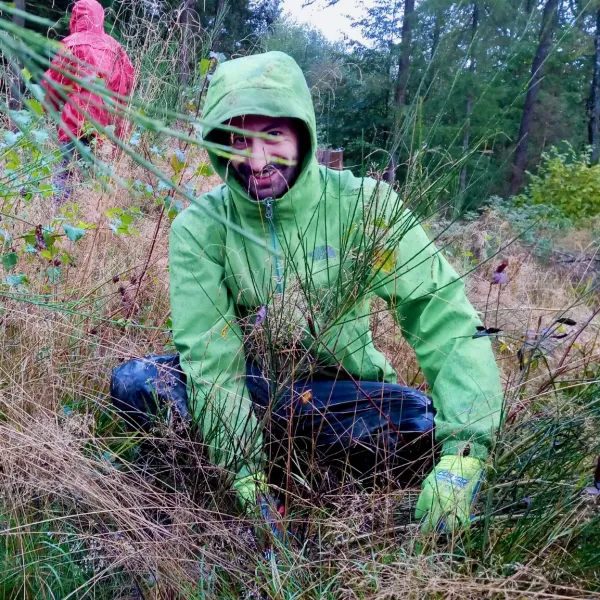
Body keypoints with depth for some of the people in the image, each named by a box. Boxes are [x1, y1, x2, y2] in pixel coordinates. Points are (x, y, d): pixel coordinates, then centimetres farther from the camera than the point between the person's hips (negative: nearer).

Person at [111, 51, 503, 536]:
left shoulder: (364, 206, -17)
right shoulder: (200, 228, -13)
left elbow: (446, 317, -24)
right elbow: (210, 352, -20)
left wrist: (464, 449, -36)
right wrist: (245, 470, -32)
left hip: (340, 388, 0)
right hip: (243, 380, 1)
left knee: (415, 425, -30)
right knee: (133, 384, -22)